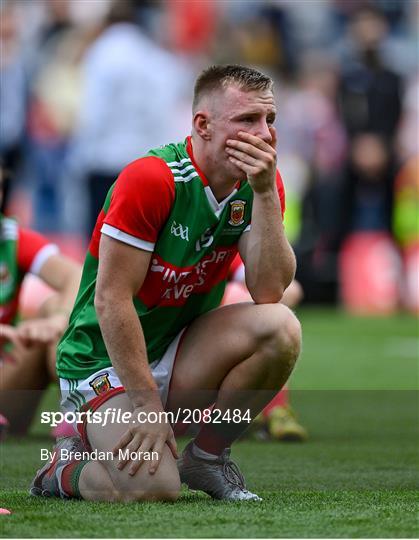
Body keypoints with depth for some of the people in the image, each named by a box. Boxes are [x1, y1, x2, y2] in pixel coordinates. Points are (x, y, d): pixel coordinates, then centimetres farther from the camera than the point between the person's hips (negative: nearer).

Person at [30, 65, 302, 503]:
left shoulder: (261, 183, -3)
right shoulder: (150, 179, -22)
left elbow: (269, 291, -15)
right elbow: (111, 298, -22)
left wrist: (265, 192, -23)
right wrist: (147, 403, -23)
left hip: (179, 352, 6)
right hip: (104, 359, -6)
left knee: (279, 327, -22)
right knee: (152, 488, -30)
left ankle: (205, 456, 0)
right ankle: (67, 467, 6)